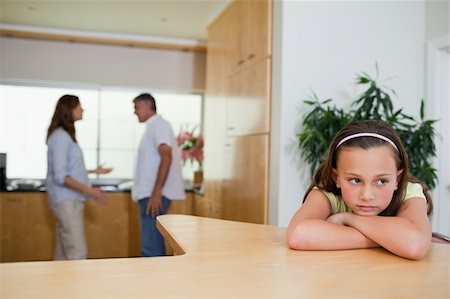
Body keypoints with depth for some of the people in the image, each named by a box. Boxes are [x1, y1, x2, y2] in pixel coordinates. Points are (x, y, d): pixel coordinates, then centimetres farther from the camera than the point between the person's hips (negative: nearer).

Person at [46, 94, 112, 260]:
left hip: (71, 200, 9)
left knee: (63, 252, 10)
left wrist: (94, 171, 29)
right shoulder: (61, 136, -13)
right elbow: (60, 176, -18)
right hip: (66, 201, -9)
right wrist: (89, 191, -23)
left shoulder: (66, 135, 14)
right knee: (78, 253, -12)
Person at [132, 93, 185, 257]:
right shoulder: (153, 126, 20)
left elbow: (166, 156, -21)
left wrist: (156, 193, -26)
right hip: (150, 193, 10)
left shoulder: (158, 124, -9)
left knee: (150, 247, -10)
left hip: (154, 194, -10)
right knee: (154, 244, 14)